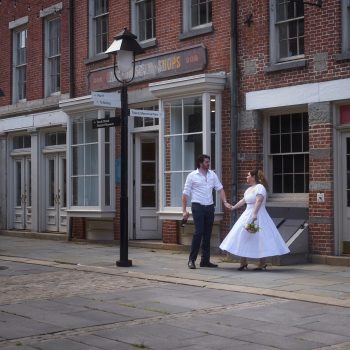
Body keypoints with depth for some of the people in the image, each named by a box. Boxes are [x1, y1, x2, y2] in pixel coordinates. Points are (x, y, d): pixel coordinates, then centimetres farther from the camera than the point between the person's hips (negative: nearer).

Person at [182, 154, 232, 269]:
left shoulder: (212, 174, 10)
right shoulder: (192, 176, -3)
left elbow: (220, 188, 9)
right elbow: (185, 193, -3)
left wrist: (225, 202, -6)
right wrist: (184, 210, -8)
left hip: (209, 207, 5)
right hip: (198, 206, -5)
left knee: (207, 234, 8)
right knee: (198, 232, -12)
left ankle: (205, 260, 15)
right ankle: (192, 260, -5)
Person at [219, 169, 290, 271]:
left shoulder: (260, 187, -13)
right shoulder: (249, 189, 15)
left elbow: (259, 201, -26)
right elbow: (243, 200, 28)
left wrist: (254, 214, -36)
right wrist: (233, 207, 37)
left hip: (257, 216, -10)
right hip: (247, 215, 10)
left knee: (259, 239, -5)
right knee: (242, 238, 8)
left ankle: (262, 263, 4)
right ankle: (243, 262, 15)